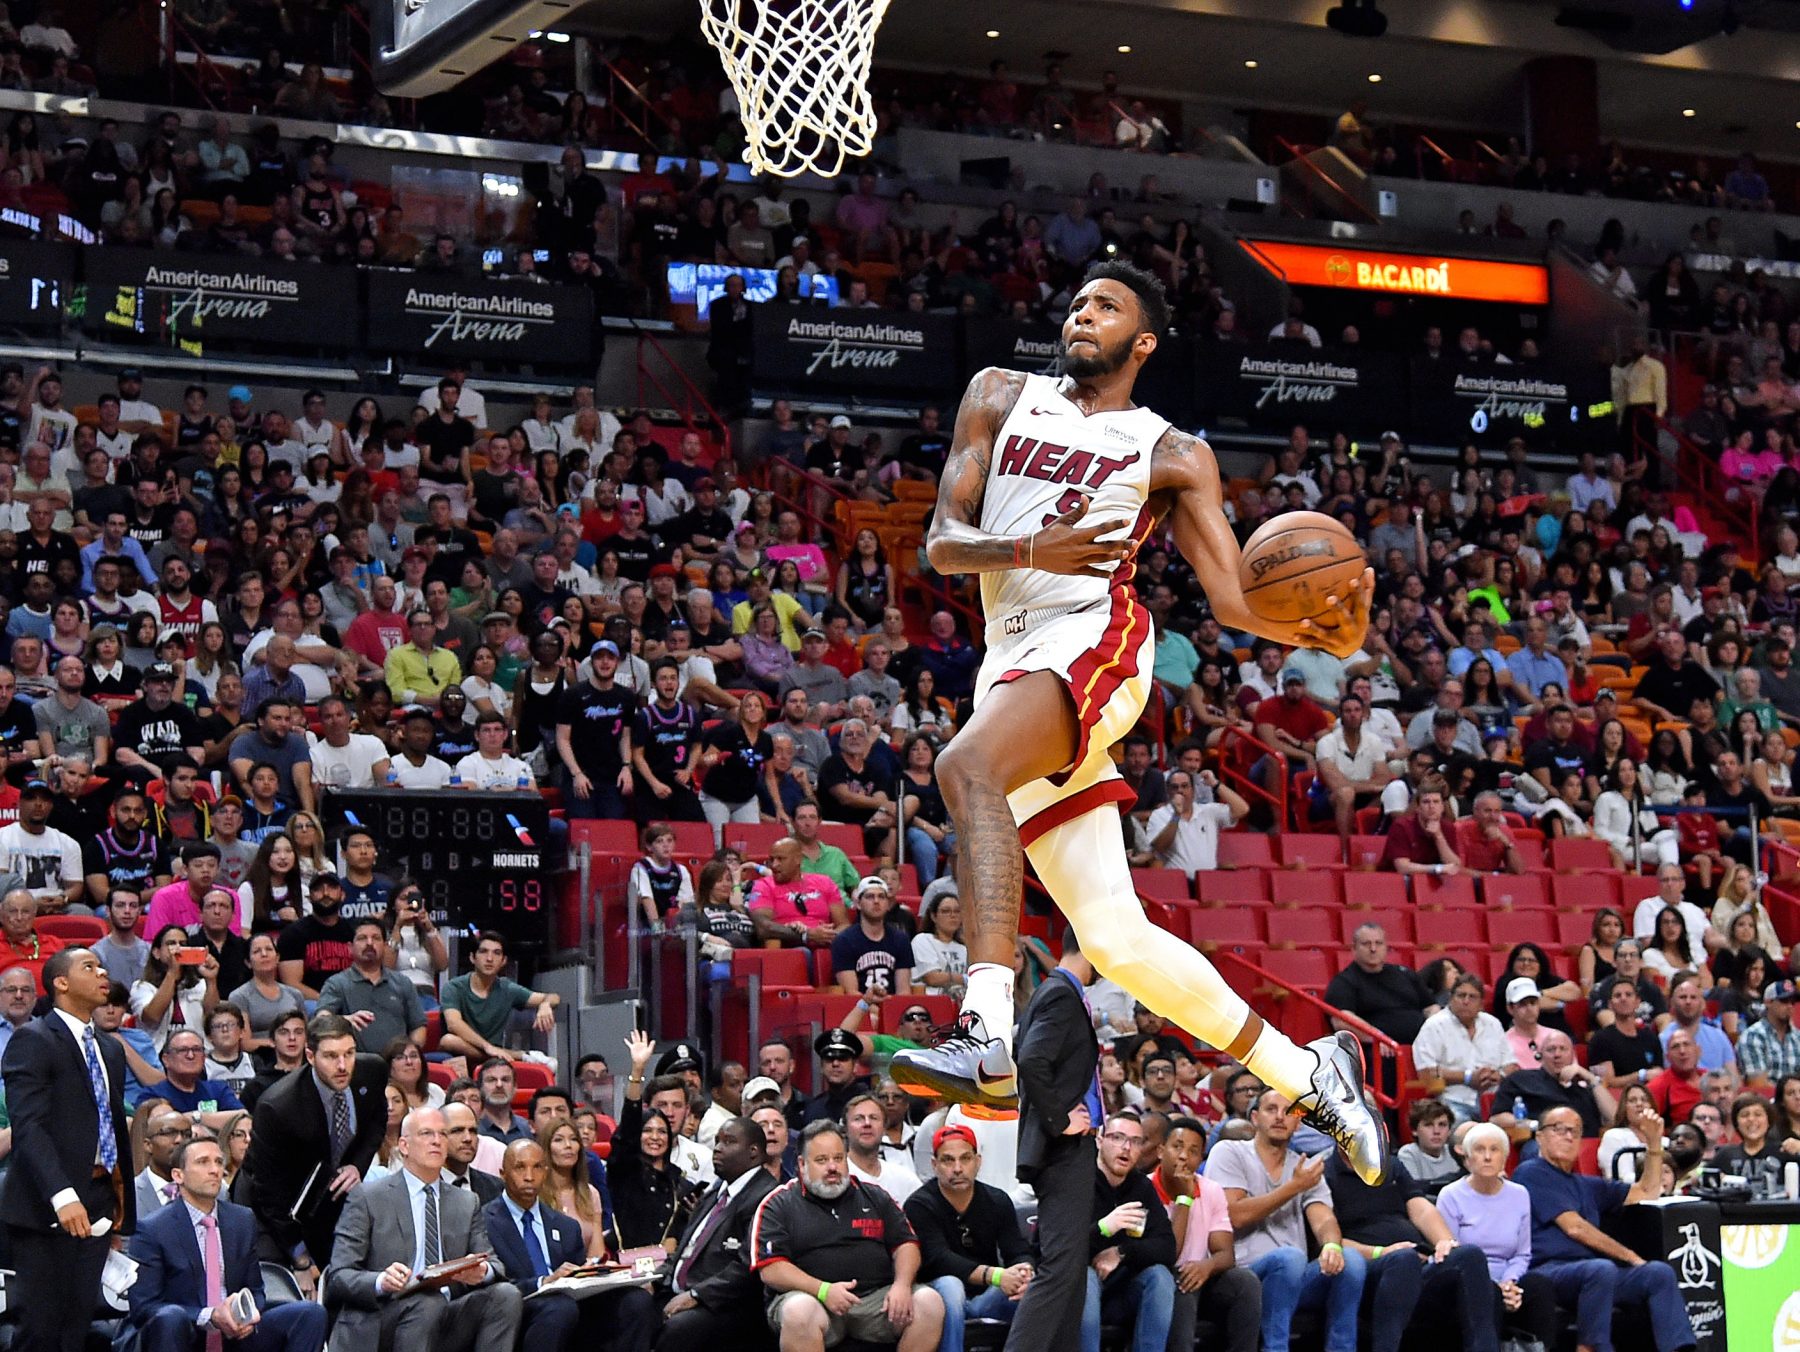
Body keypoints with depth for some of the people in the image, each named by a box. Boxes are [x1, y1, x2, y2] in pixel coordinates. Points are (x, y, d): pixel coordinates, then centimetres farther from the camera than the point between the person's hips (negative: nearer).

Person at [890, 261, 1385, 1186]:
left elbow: (1233, 598, 7)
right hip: (1011, 662, 4)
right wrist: (1028, 550, -11)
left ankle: (990, 1038, -48)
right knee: (1115, 939, -1)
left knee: (966, 765, -35)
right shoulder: (1001, 398, 22)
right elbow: (942, 543, 11)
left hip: (1094, 637, -4)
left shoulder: (1172, 455, 14)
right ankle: (1307, 1075, 12)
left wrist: (1322, 631, -15)